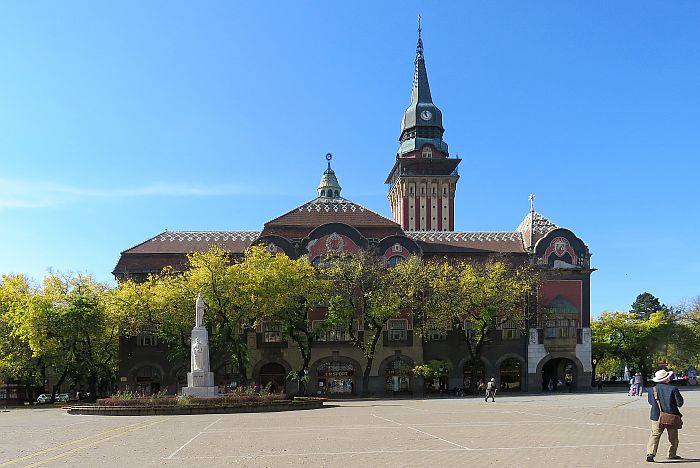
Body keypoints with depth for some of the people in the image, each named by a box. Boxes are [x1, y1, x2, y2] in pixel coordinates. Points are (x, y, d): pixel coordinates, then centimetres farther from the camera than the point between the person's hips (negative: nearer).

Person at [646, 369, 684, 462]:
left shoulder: (652, 390, -3)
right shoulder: (673, 389, -12)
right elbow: (680, 403, -8)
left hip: (657, 417, 1)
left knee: (654, 435, 1)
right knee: (673, 437, 18)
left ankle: (650, 453, -16)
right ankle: (672, 454, 29)